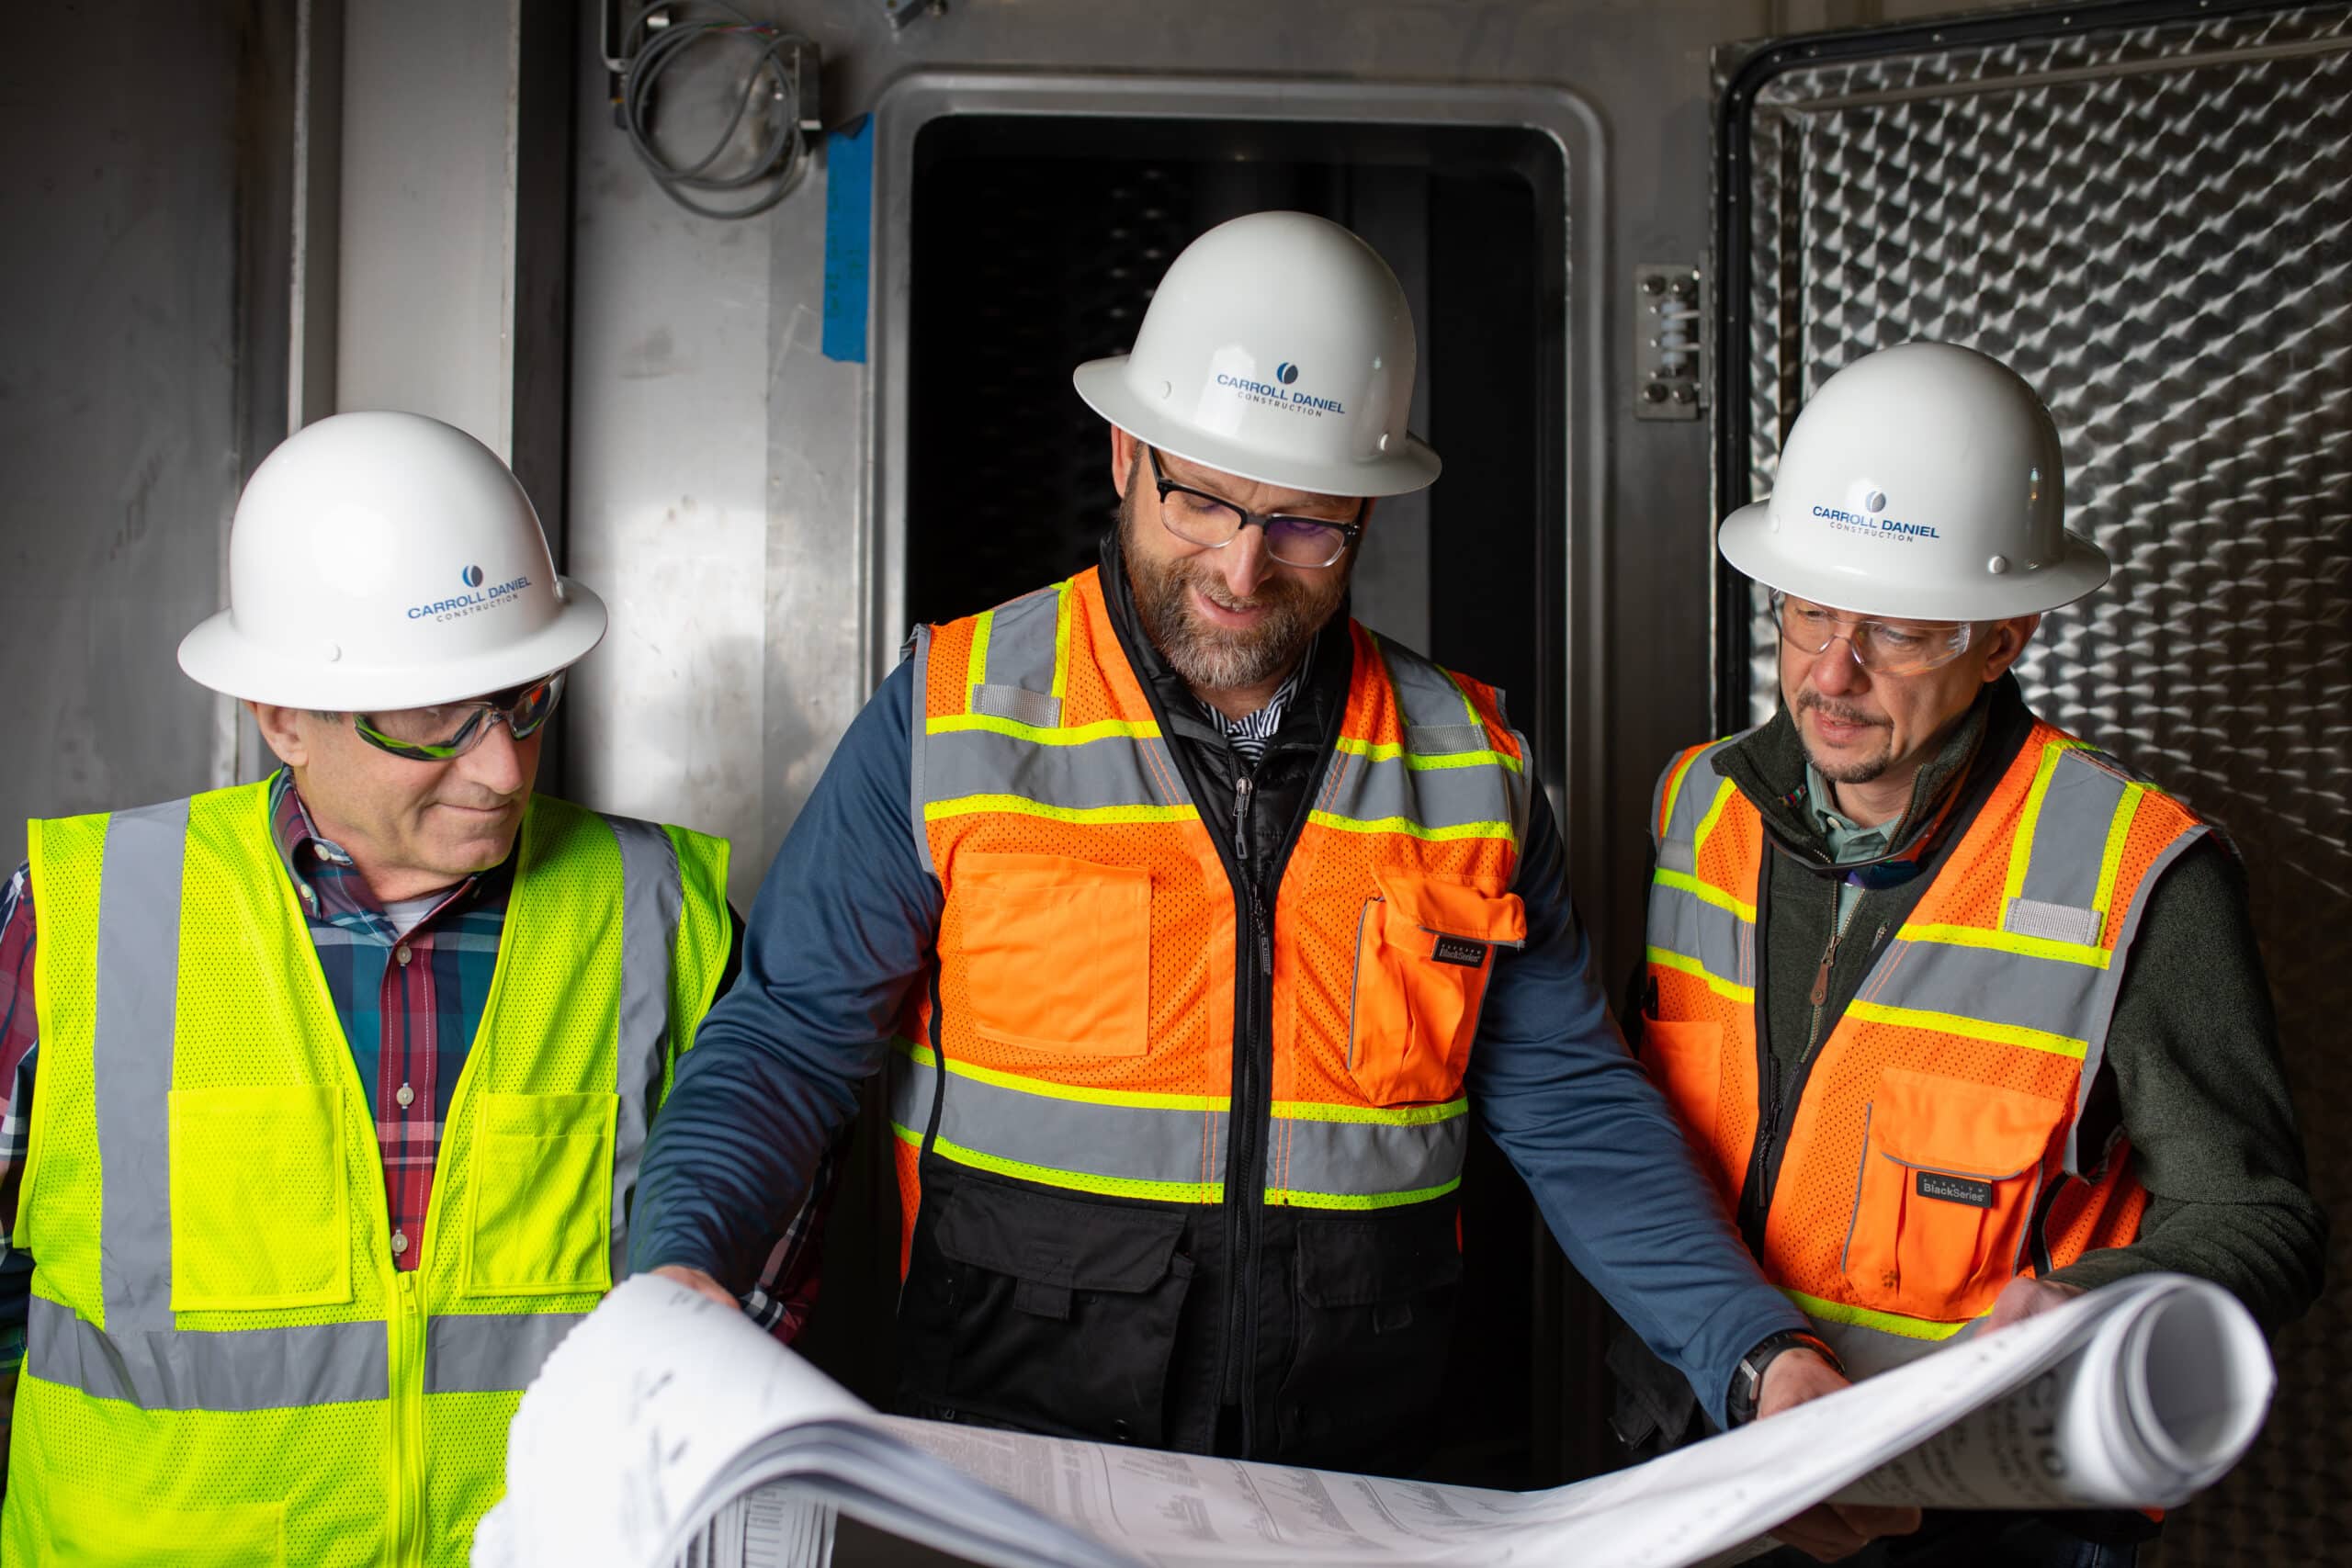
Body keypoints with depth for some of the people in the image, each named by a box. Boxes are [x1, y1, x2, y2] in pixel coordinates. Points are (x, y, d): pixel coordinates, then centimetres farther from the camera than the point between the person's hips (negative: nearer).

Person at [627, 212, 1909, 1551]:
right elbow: (796, 1027, -2)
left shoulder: (1470, 762, 4)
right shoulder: (956, 714, -3)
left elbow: (1573, 1105, 6)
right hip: (1017, 1439, -2)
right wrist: (687, 1252, -19)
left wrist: (1758, 1352, -5)